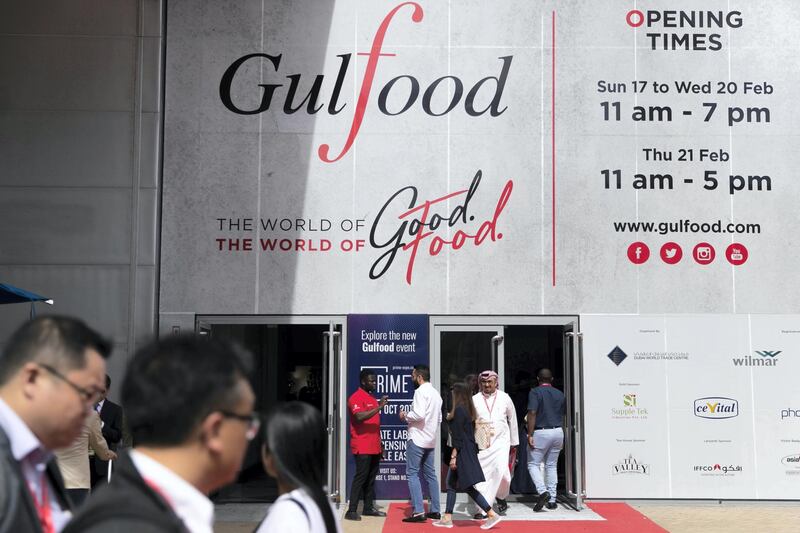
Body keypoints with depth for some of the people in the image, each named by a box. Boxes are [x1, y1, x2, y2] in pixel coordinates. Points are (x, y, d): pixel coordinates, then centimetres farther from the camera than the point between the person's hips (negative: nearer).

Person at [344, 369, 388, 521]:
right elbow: (360, 417, -27)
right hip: (362, 447, -8)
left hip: (374, 447, 8)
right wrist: (379, 407, -29)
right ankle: (351, 511, -7)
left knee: (371, 478, 10)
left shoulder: (372, 398, 18)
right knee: (360, 477, -9)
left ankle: (368, 508, 17)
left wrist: (380, 445, 20)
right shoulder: (356, 398, -10)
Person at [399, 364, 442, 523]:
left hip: (417, 438, -9)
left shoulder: (420, 391, -12)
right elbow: (439, 418, 21)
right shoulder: (436, 393, 16)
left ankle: (418, 512, -13)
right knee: (430, 474, 13)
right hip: (430, 440, 9)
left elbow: (419, 414, -24)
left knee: (412, 473, -7)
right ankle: (435, 510, 15)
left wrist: (405, 416, -8)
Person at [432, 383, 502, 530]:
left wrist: (454, 456, -18)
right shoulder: (468, 410, 11)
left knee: (467, 486, -8)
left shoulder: (459, 410, -16)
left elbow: (458, 436, -19)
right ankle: (447, 518, 17)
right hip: (469, 452, 10)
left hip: (462, 453, -10)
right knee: (451, 483, 13)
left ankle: (492, 515, -7)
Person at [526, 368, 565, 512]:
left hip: (541, 432, -5)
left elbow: (532, 413, -17)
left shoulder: (535, 392, -7)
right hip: (558, 431, 5)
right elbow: (563, 415, 14)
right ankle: (552, 499, 10)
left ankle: (543, 491, -18)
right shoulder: (560, 394, 10)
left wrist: (530, 434, -16)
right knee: (551, 465, 13)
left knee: (533, 464, 4)